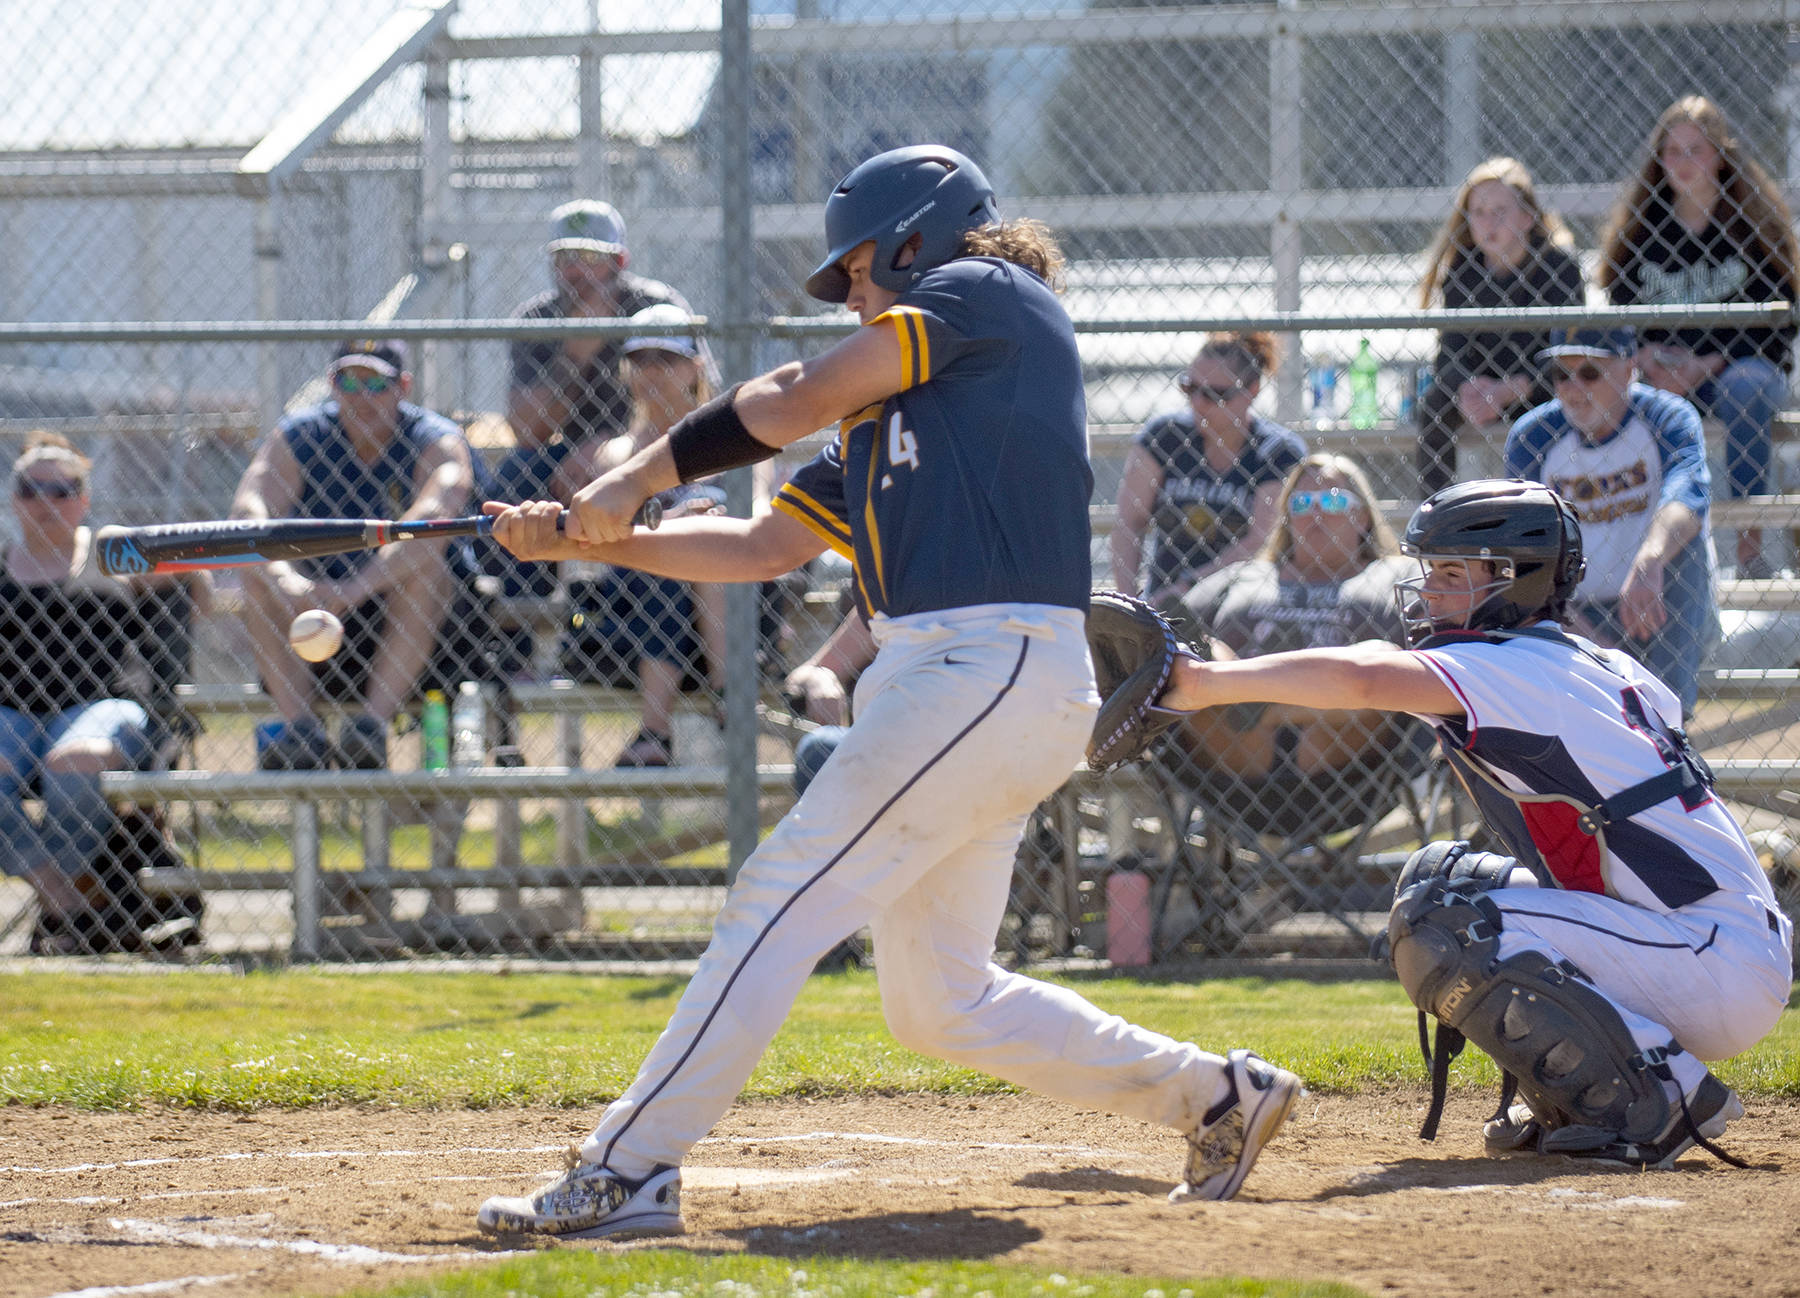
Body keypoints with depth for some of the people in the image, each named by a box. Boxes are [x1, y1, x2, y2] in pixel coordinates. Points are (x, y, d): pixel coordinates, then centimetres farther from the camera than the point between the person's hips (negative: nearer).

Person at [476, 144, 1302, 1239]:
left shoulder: (987, 293, 1)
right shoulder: (888, 418, 26)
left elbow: (790, 405, -4)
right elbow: (762, 548, 23)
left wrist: (640, 478, 6)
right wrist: (590, 540, 17)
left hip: (988, 668, -10)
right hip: (957, 679, 10)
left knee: (782, 900, -13)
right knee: (939, 1001, 12)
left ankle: (629, 1169, -15)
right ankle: (1214, 1094, 21)